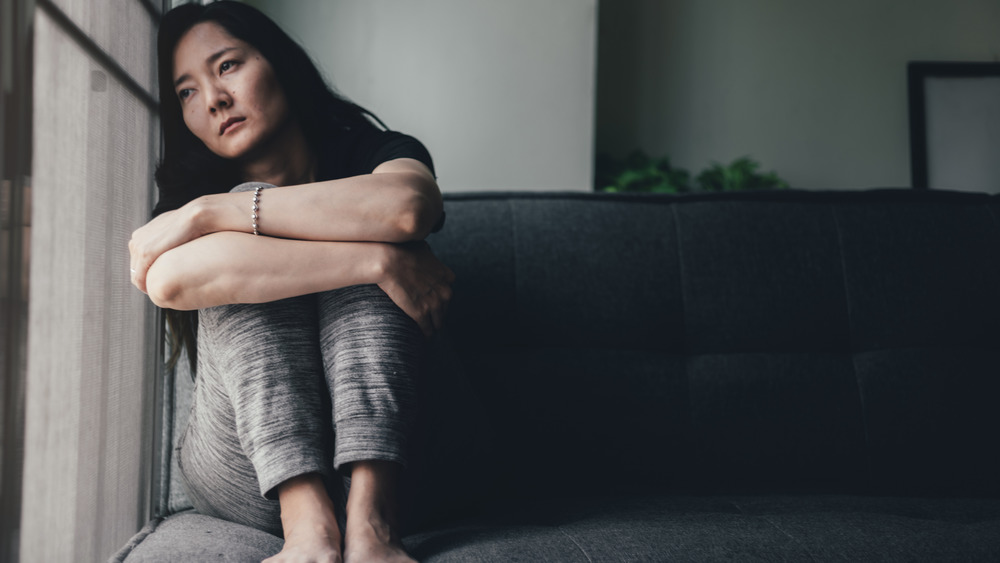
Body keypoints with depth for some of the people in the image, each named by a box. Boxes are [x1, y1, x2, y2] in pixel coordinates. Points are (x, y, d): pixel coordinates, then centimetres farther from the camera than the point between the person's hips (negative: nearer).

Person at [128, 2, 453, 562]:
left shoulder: (372, 153, 0)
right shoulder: (189, 196, 1)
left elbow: (408, 206, -29)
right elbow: (170, 279, -26)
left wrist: (208, 213, -23)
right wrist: (381, 262, -30)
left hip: (374, 452, -1)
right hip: (243, 471, 1)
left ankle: (371, 516, -35)